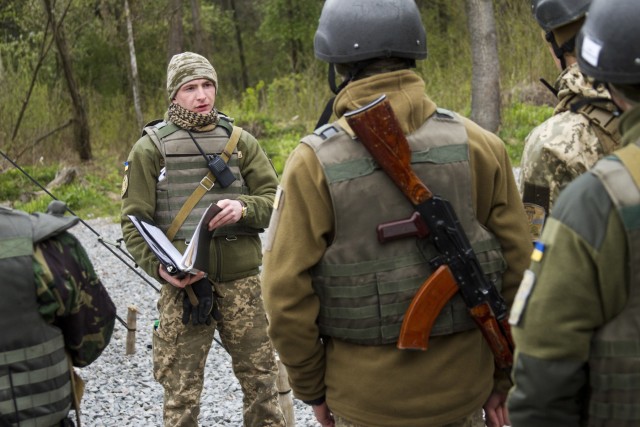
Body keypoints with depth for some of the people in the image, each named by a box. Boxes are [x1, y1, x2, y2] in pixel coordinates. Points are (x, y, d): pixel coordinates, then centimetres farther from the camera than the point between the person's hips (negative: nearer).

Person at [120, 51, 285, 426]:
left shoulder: (240, 141, 8)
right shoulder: (151, 148, 2)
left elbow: (274, 200, 7)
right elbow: (134, 222, 0)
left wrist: (243, 208, -14)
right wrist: (158, 265, -16)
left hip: (242, 280, 2)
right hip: (183, 284, -2)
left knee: (261, 378, 10)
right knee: (182, 389, 5)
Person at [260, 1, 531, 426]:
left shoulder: (314, 161, -13)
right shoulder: (479, 145, -7)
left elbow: (288, 295, -10)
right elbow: (517, 268, -3)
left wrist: (312, 388, 5)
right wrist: (504, 378, 9)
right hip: (463, 392, 2)